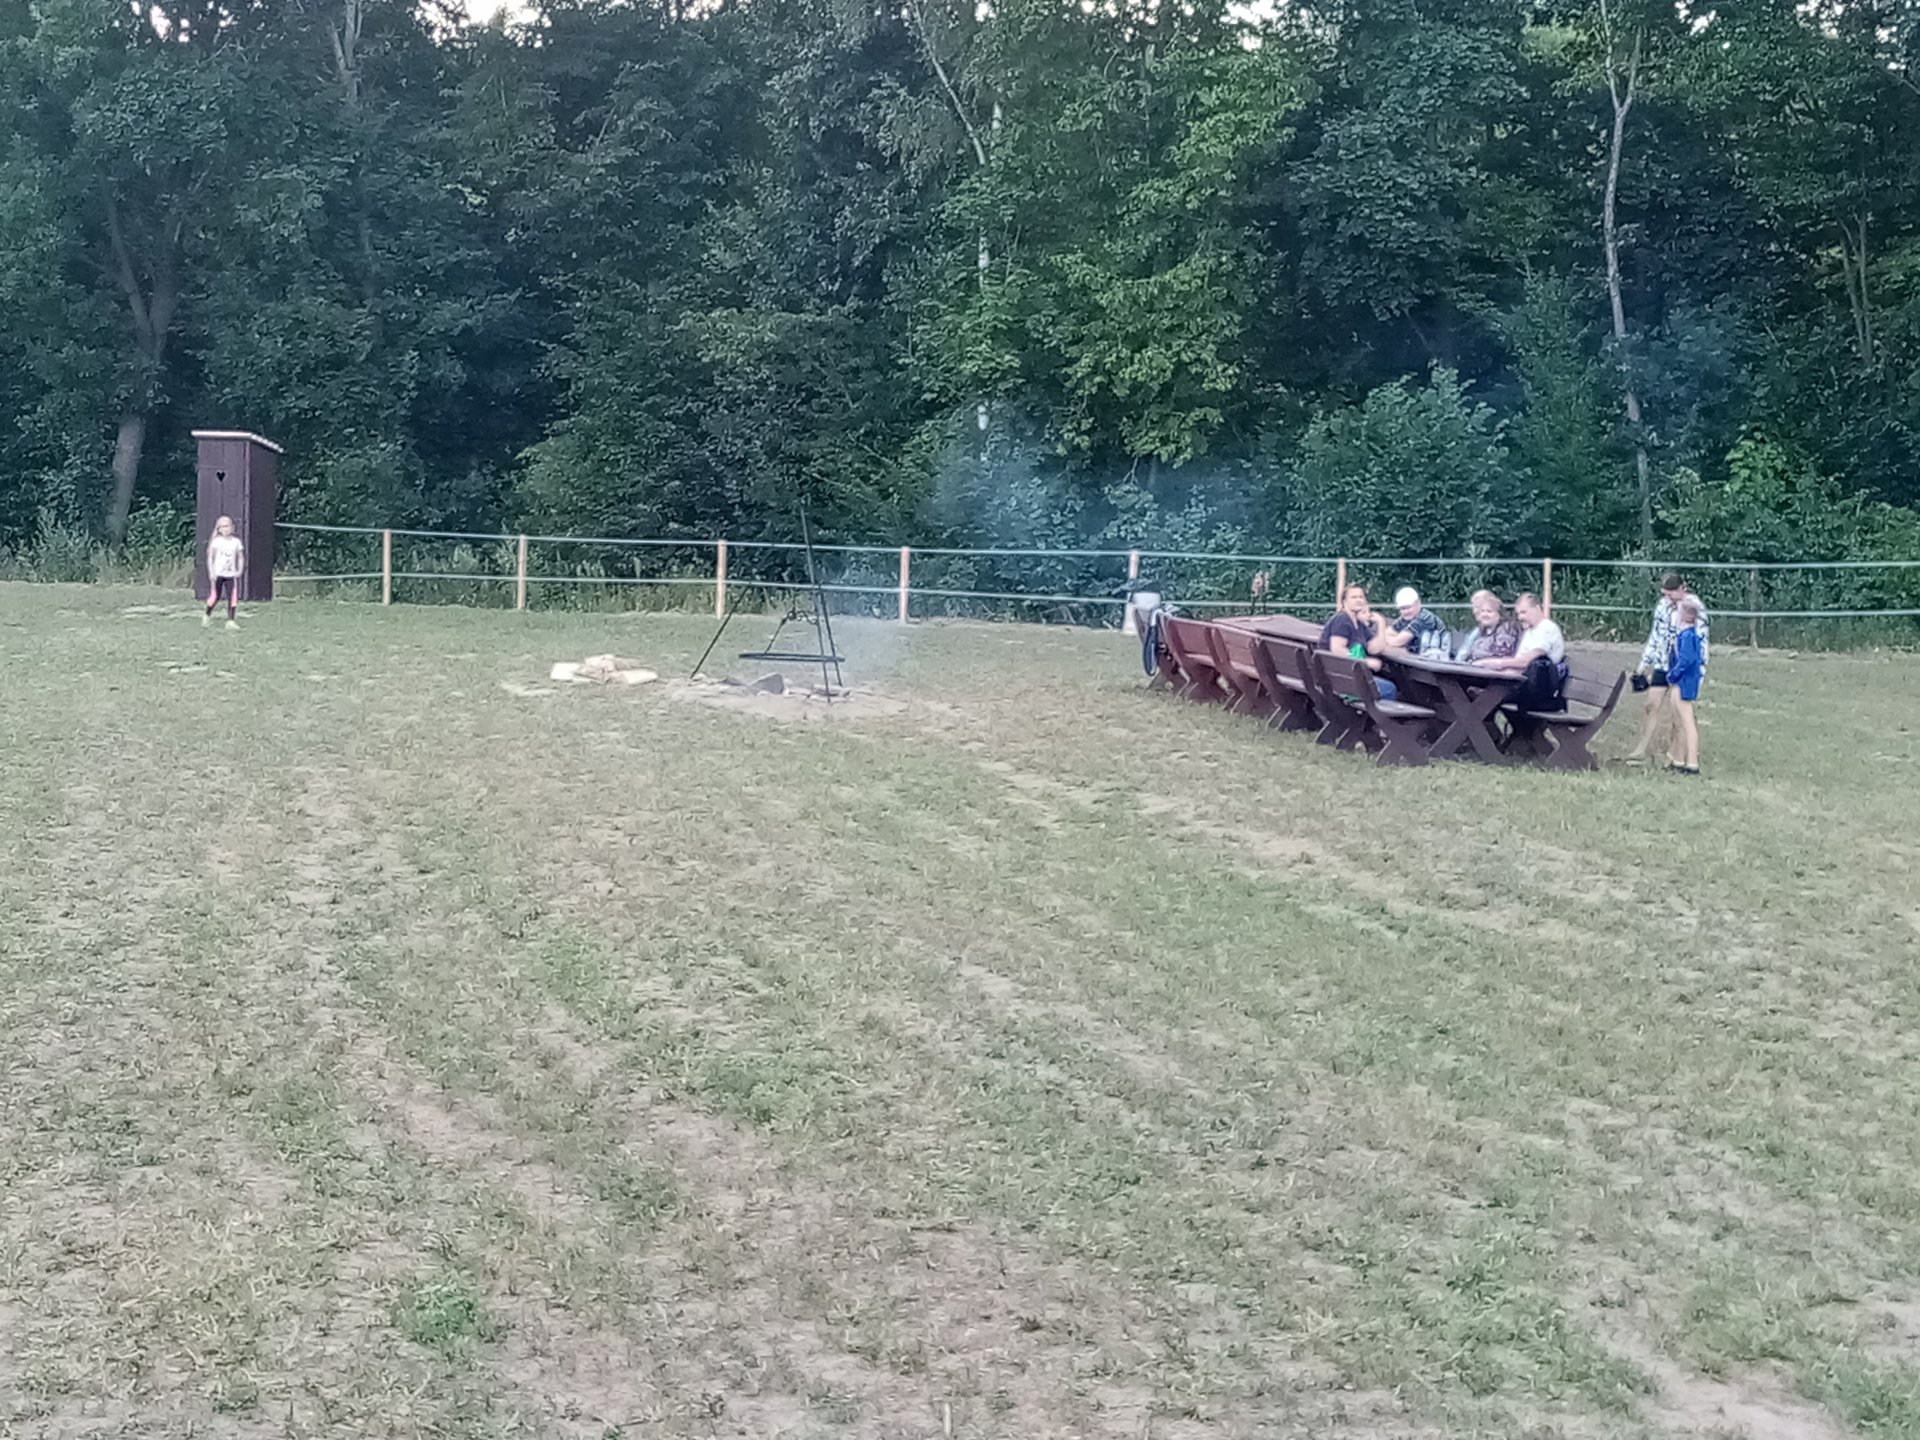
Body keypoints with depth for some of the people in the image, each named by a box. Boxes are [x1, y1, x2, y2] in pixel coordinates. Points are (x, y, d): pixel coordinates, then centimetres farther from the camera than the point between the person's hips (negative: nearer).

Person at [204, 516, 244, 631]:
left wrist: (240, 570, -4)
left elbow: (241, 557, 9)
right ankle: (207, 616, 25)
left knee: (232, 597, -7)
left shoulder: (236, 542, 3)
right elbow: (210, 557, -3)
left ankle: (230, 621, -4)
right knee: (215, 597, 1)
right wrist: (211, 572, -9)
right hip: (217, 574, -2)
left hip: (231, 574, 2)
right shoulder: (216, 541, -3)